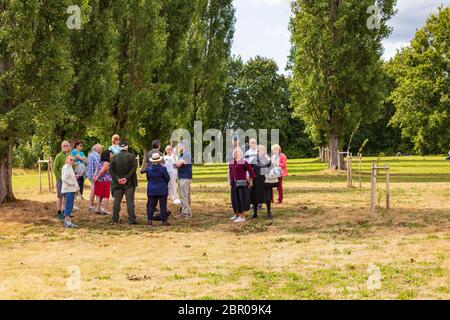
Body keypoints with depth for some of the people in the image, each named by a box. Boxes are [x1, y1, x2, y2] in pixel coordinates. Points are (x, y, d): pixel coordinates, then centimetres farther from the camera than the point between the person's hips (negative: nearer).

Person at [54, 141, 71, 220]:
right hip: (61, 180, -5)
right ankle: (59, 213, 7)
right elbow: (55, 168, -9)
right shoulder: (59, 156, -7)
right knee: (60, 196, 1)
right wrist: (60, 178, -14)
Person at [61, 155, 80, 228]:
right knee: (69, 205, -9)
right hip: (69, 189, -10)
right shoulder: (66, 168, -13)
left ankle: (66, 221, 19)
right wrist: (72, 183, -17)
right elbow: (64, 179, -23)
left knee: (69, 205, 13)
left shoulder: (70, 167, 18)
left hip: (71, 189, 10)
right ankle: (68, 222, -7)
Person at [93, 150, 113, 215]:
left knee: (99, 196, 15)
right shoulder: (106, 163, -16)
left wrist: (94, 177, -2)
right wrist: (97, 178, -9)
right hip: (105, 181, -8)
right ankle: (105, 210, 0)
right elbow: (101, 171, -20)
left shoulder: (100, 162, 12)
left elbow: (96, 171, 6)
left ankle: (98, 209, 17)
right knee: (106, 196, 1)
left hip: (99, 181, 8)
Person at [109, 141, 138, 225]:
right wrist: (127, 178, -13)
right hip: (129, 183, -2)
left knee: (116, 201, 9)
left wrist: (117, 179, -6)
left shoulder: (114, 157, 3)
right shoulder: (131, 156, -5)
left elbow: (111, 170, -2)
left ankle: (115, 219, 10)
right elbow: (134, 168, -14)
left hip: (117, 183, 2)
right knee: (130, 201, -1)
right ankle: (132, 219, -5)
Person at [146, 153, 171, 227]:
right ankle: (164, 221, 3)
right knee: (163, 205, 2)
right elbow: (168, 178, -5)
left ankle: (149, 220, 6)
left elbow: (148, 178, 8)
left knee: (151, 205, 10)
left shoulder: (148, 169, -3)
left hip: (151, 190, 3)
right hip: (162, 190, -3)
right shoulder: (163, 168, -13)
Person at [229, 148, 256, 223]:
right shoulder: (231, 163, 10)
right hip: (234, 184, 7)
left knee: (241, 199, -5)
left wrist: (250, 181, -8)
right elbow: (230, 173, 21)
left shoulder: (243, 162, -11)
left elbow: (251, 171, -10)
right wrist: (230, 181, 16)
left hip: (241, 184, -7)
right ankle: (236, 215, 29)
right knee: (234, 199, 14)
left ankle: (242, 217, -1)